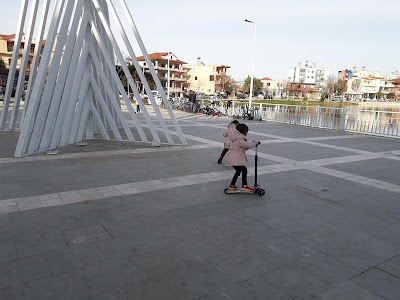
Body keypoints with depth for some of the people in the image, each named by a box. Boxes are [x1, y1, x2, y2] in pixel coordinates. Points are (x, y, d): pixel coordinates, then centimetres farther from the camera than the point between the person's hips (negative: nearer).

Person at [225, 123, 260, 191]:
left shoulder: (238, 139, 17)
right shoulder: (239, 140, -17)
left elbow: (244, 147, 21)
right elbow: (247, 144, -22)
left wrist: (252, 143, 10)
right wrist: (256, 143, -6)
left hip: (234, 159, 11)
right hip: (236, 160, -11)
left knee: (238, 171, 20)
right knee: (244, 170, -8)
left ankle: (232, 185, 25)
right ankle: (244, 185, -6)